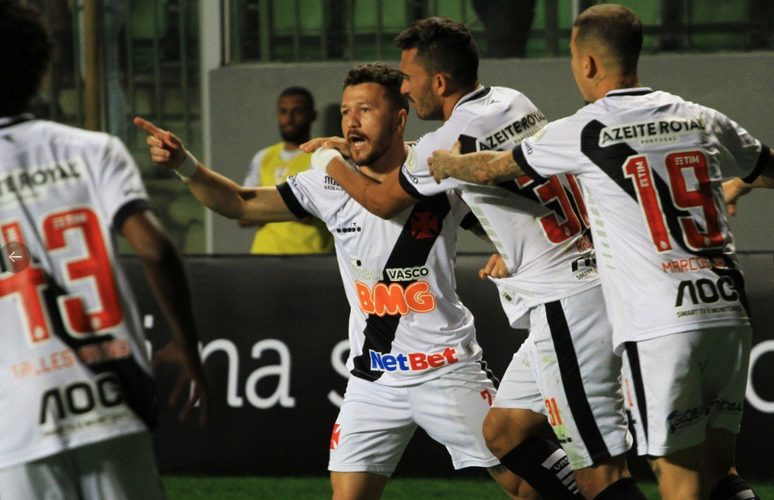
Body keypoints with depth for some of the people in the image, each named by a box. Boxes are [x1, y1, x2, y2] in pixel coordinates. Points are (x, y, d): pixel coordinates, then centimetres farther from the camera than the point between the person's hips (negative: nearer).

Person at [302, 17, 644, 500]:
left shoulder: (449, 141, -13)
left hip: (568, 309, -9)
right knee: (502, 433, 16)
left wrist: (330, 160, 23)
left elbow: (381, 201, 5)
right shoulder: (516, 103, 12)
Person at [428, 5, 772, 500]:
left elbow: (489, 169, 16)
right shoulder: (702, 120, 13)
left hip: (659, 324, -5)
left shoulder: (582, 133, 0)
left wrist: (438, 162, 37)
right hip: (728, 310, 5)